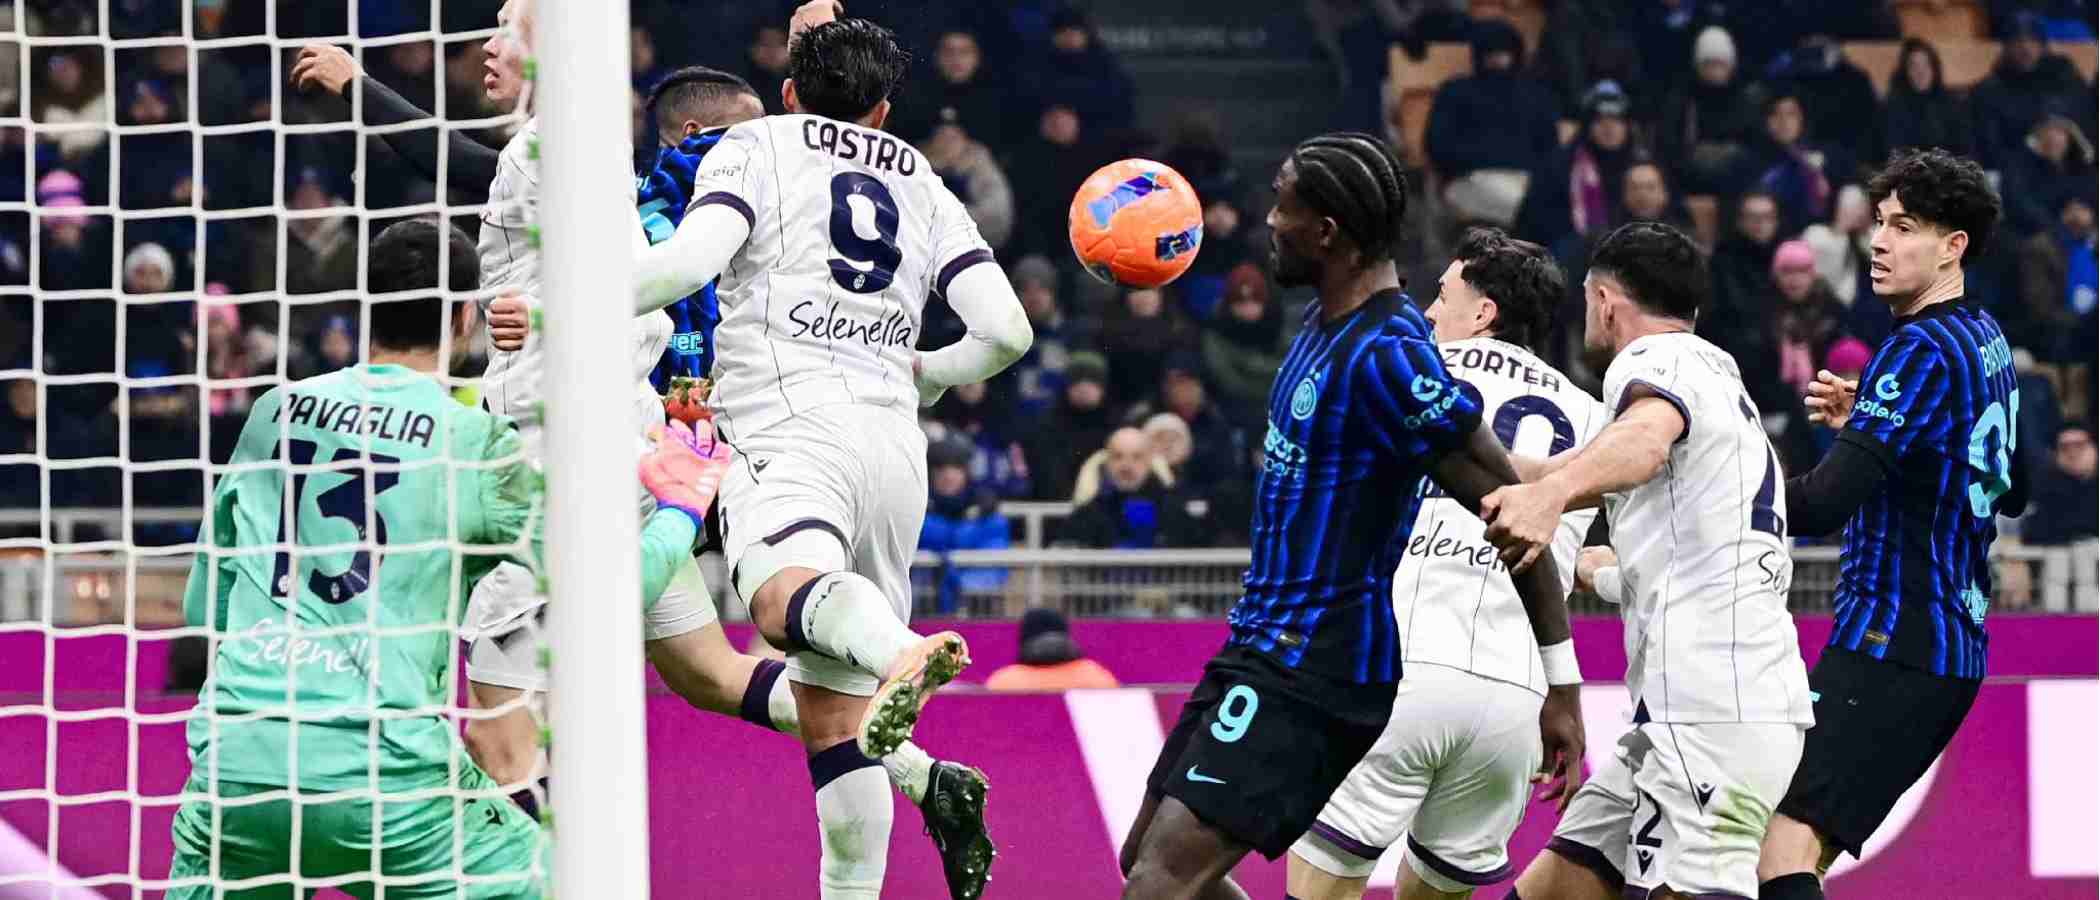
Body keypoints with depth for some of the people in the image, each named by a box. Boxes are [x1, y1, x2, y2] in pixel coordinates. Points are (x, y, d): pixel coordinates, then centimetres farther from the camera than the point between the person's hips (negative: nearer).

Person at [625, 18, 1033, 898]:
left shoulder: (755, 147, 14)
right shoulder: (923, 187, 26)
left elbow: (690, 259, -5)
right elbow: (1006, 330, 16)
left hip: (791, 422, -6)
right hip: (894, 441, 6)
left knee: (784, 591, -36)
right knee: (829, 710, 11)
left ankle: (901, 655, -67)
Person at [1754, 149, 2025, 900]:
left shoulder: (1923, 351, -14)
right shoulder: (1986, 340, 14)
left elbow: (1823, 505, -22)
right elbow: (2011, 489, 29)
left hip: (1892, 643, -10)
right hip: (1954, 645, 10)